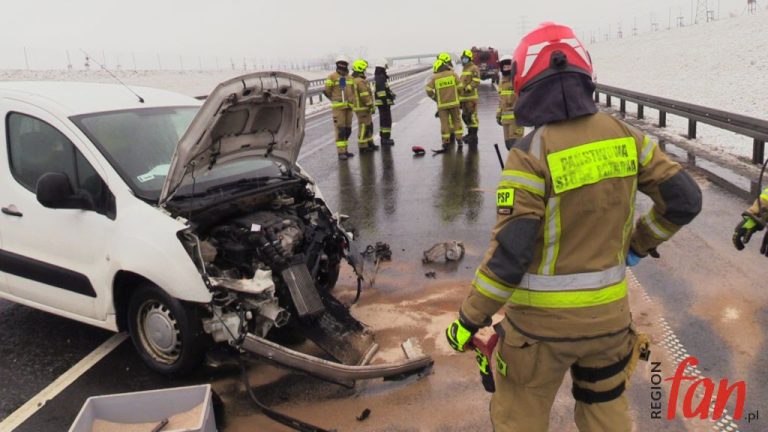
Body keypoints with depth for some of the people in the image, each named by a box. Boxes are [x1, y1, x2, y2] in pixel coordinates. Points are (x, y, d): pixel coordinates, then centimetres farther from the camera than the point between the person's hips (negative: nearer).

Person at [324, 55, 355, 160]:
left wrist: (350, 100, 11)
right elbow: (326, 91, -1)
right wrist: (336, 100, 7)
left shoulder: (349, 77, 12)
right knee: (340, 130, -9)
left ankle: (345, 150, 20)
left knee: (347, 130, 10)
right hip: (338, 107, -6)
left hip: (348, 107, 6)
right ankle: (341, 152, -7)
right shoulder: (332, 77, -5)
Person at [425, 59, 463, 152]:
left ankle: (446, 142, 5)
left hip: (442, 104, -1)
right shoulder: (452, 74, 0)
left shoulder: (434, 77, -3)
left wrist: (435, 98, 10)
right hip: (454, 102, 1)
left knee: (444, 122, 5)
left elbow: (429, 90, -5)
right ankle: (459, 139, 12)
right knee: (456, 120, 13)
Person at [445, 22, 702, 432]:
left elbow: (509, 253, -21)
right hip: (609, 313, 5)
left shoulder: (531, 154, -19)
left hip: (542, 321, -5)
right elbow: (684, 200, 3)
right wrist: (639, 242, 20)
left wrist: (469, 319, -9)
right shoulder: (624, 136, -3)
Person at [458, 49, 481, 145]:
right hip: (464, 97, 10)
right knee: (465, 116, 15)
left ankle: (474, 136, -6)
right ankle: (470, 133, 27)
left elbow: (476, 82, -16)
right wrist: (460, 93, 23)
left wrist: (467, 88, -24)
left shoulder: (474, 68, -6)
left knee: (472, 116, -8)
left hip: (471, 97, -10)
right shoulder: (464, 69, 22)